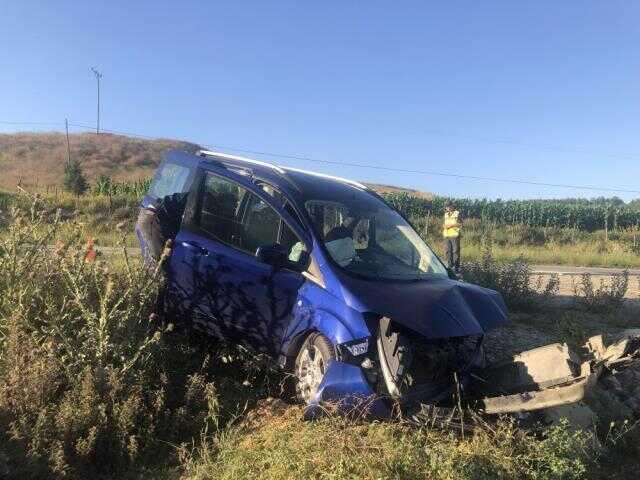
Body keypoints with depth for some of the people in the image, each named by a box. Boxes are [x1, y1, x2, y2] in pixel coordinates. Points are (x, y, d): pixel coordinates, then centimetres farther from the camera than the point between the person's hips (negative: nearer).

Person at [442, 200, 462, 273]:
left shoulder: (456, 214, -1)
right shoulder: (446, 214, 17)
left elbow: (460, 224, -5)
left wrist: (451, 225, -12)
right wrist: (444, 226, 5)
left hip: (454, 235, -5)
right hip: (446, 236, 6)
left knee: (455, 251, -5)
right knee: (447, 251, 4)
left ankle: (456, 267, -1)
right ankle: (449, 266, 10)